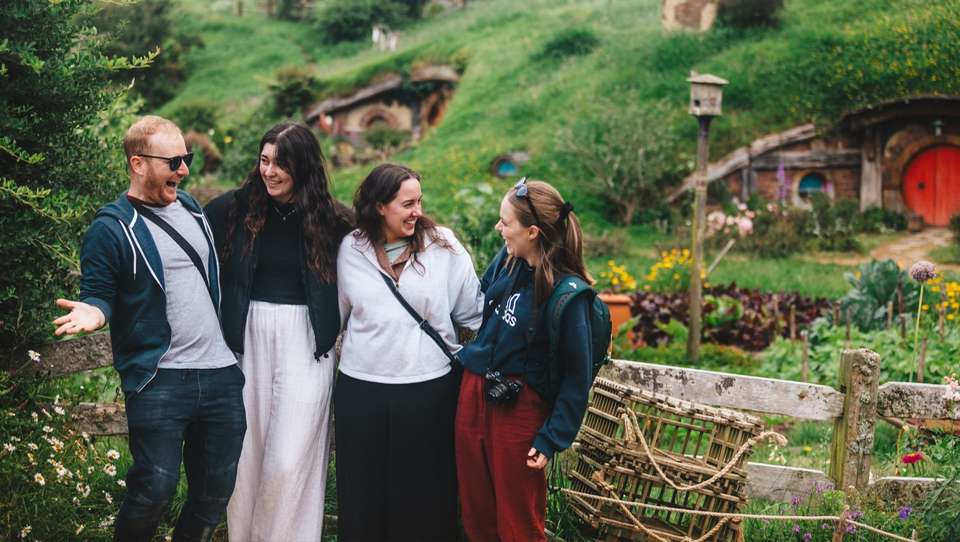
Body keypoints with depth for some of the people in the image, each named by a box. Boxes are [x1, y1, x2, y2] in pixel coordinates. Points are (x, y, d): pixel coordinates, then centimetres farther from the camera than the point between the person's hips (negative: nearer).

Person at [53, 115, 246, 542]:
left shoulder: (190, 207, 13)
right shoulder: (111, 227, -7)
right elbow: (99, 295, -6)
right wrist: (94, 312, -27)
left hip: (221, 374, 6)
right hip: (158, 379, -6)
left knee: (216, 489, 11)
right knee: (155, 488, -7)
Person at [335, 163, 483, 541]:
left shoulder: (443, 245, -4)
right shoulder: (351, 248, 3)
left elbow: (472, 311, 2)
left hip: (429, 387, -2)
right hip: (361, 389, 2)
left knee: (424, 493, 7)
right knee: (364, 492, 12)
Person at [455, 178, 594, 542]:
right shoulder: (506, 261, -1)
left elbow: (577, 375, -14)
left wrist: (552, 438, -13)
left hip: (519, 409, -6)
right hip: (473, 393, 6)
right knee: (475, 512, 17)